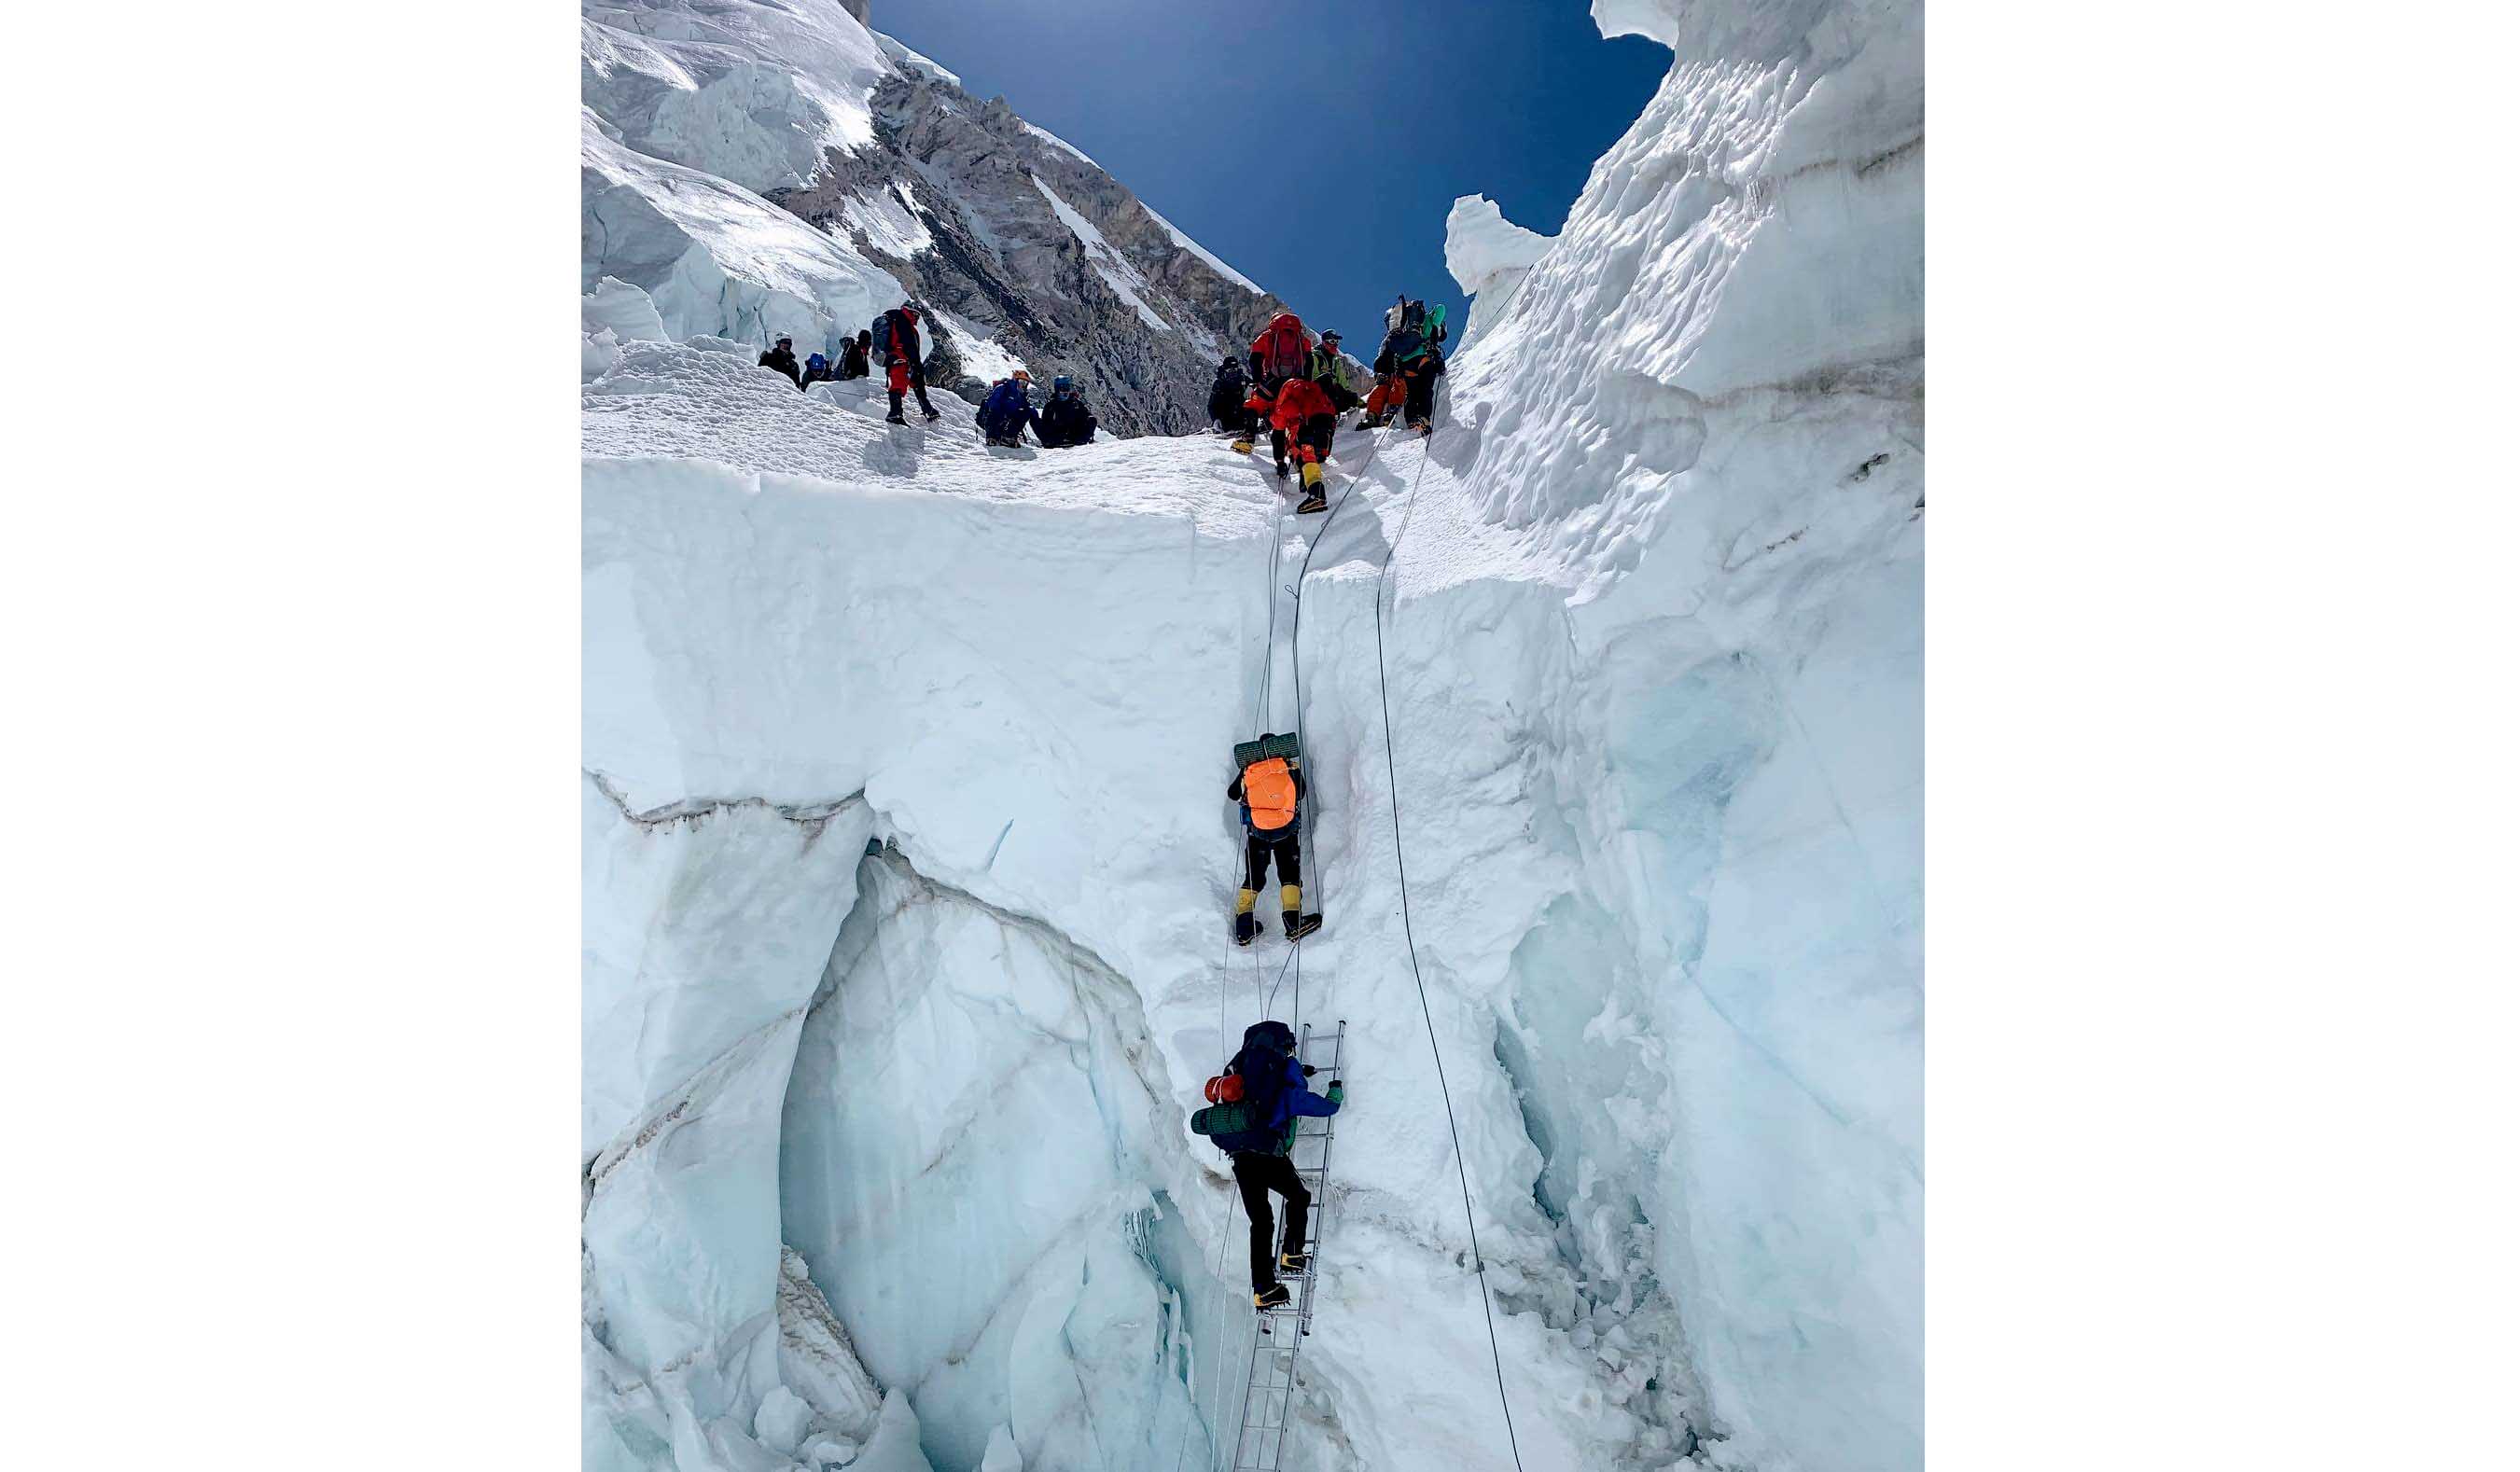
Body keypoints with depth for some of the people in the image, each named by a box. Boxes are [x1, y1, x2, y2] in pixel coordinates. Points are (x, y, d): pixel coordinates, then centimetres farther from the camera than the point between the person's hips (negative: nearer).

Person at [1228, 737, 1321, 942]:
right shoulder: (1291, 766, -4)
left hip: (1256, 831, 2)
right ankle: (1293, 921, -6)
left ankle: (1244, 926, 5)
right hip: (1286, 831, -2)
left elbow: (1232, 794, 11)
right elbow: (1301, 794, 9)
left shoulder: (1248, 770, -1)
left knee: (1254, 877, 12)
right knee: (1290, 875, 8)